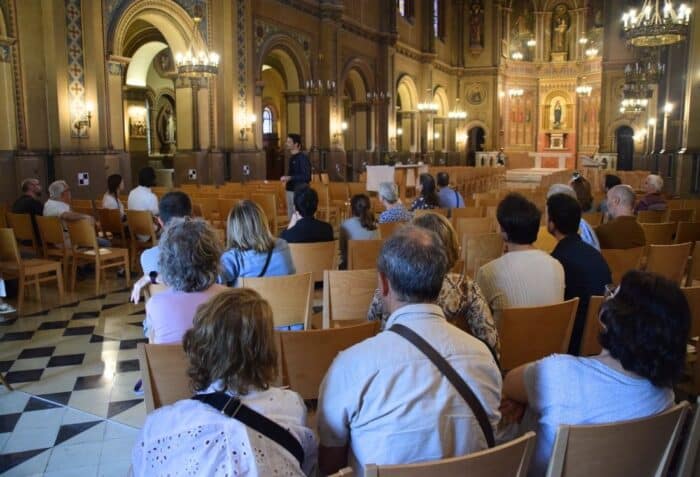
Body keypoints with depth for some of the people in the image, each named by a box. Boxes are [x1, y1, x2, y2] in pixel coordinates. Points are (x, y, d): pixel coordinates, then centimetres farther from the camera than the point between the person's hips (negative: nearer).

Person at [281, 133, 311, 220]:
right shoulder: (292, 157, 14)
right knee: (291, 217, 15)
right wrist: (286, 179, 8)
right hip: (290, 190, 9)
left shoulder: (303, 158, -13)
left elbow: (306, 176, -19)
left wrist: (290, 178, -22)